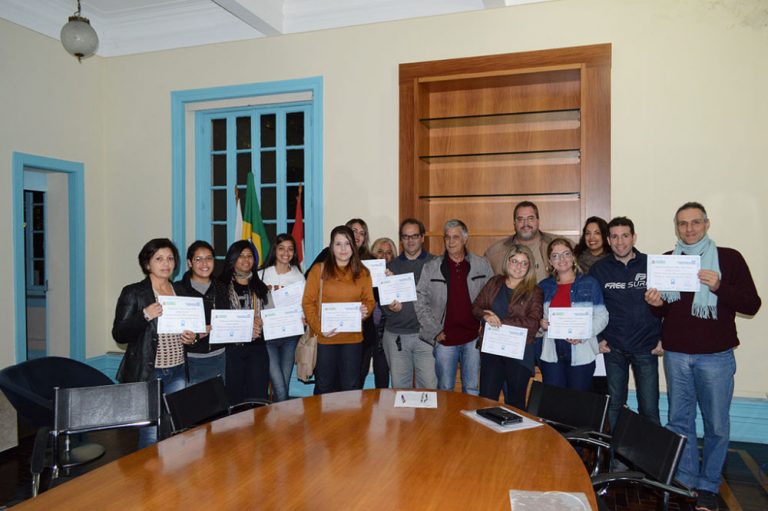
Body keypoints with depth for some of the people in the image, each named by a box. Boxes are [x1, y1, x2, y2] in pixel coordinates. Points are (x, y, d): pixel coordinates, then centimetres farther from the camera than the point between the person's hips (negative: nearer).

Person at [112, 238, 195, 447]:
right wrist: (145, 316, -22)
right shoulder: (133, 293, -3)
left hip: (178, 372, 5)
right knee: (151, 434, -2)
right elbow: (119, 334, -7)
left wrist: (191, 337, 4)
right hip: (148, 374, -5)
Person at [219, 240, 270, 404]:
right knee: (234, 395, 2)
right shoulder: (223, 286, 1)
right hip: (232, 347, -3)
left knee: (259, 396, 2)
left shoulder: (259, 286, 15)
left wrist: (259, 323, -5)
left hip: (257, 347, 3)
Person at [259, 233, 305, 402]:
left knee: (284, 386, 8)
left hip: (291, 334, 3)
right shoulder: (263, 274, 1)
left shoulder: (298, 276, 7)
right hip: (268, 335, -2)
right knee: (280, 390, -9)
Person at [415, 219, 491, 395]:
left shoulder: (482, 265, 3)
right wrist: (434, 331, -5)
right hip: (445, 339, 0)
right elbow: (420, 302, 0)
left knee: (472, 389, 10)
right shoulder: (431, 268, 1)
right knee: (445, 389, 11)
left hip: (474, 338, 0)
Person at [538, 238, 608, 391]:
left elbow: (601, 316, -1)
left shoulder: (589, 284, 2)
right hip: (551, 355, 2)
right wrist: (541, 324, -6)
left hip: (581, 354, -2)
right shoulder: (544, 286, 10)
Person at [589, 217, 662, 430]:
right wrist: (597, 338, 1)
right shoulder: (599, 269, 2)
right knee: (613, 406, 10)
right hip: (613, 349, 1)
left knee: (649, 408, 4)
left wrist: (663, 338, -1)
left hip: (646, 348, -1)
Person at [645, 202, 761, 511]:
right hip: (676, 355, 3)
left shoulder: (729, 258, -1)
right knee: (679, 419, 9)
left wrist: (719, 287, -22)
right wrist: (656, 304, -8)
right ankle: (685, 480, 23)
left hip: (716, 356, -3)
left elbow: (752, 305, -6)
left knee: (716, 424, 4)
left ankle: (708, 486, 20)